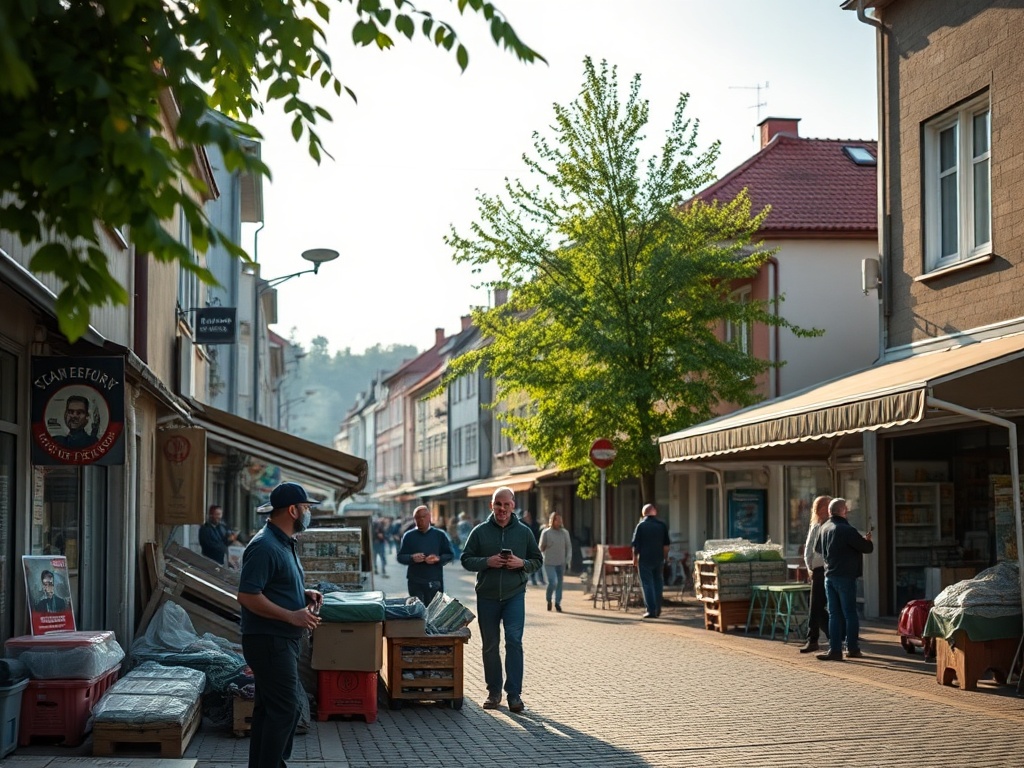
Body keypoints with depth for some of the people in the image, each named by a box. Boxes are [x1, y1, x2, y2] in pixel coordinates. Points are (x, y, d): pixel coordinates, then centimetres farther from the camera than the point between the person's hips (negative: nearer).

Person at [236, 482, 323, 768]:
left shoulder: (286, 544, 13)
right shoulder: (265, 546, -19)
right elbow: (247, 596, -24)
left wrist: (304, 594, 8)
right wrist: (292, 616, -23)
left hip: (281, 640, 10)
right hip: (269, 641, -10)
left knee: (268, 709, 14)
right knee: (285, 710, -9)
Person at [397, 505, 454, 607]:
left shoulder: (440, 535, 6)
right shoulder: (409, 536, 7)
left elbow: (450, 555, 6)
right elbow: (400, 557, 5)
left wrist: (438, 559, -15)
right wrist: (412, 558, -16)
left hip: (435, 582, 0)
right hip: (415, 582, 0)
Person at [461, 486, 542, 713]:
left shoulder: (524, 532, 5)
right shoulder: (480, 531, 3)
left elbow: (537, 560, 10)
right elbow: (466, 560, 3)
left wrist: (522, 563, -10)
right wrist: (487, 562, -14)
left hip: (515, 594, -1)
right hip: (487, 596, 1)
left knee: (514, 640, -14)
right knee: (490, 645, 8)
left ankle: (514, 693, -9)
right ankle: (494, 692, 20)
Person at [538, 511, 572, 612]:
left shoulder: (565, 533, 5)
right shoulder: (546, 532, -3)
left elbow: (569, 548, 10)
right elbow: (540, 548, 6)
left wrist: (567, 561, 4)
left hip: (561, 563, 3)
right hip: (549, 563, -3)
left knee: (559, 583, 7)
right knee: (553, 582, -14)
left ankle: (558, 603, 21)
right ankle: (549, 600, 11)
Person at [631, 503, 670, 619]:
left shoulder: (641, 525, -7)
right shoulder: (662, 525, 3)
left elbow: (635, 544, -7)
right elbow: (666, 545, 6)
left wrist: (635, 558, 3)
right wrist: (664, 557, 16)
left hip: (645, 559, -3)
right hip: (659, 559, 4)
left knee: (647, 584, 0)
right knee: (658, 583, 15)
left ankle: (651, 611, -6)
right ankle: (658, 610, 18)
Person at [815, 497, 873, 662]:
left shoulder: (824, 528, 7)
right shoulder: (847, 530, -16)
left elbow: (817, 549, 22)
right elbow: (867, 548, -12)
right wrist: (867, 540, 9)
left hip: (829, 576, 6)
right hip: (845, 577, -6)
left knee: (834, 614, 7)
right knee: (850, 613, 4)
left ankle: (835, 650, 3)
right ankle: (852, 648, 9)